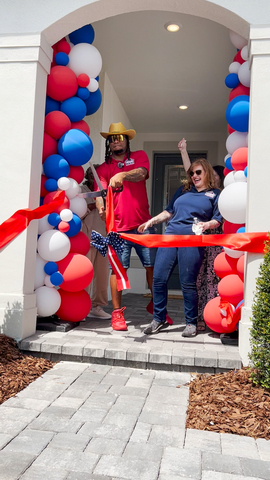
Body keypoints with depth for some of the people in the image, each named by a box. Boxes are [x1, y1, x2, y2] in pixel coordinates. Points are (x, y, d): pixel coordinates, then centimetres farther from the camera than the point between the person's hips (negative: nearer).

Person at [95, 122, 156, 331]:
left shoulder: (139, 156, 13)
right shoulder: (104, 168, 12)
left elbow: (141, 173, -10)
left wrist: (121, 175, -29)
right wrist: (101, 206, -27)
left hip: (143, 224, 1)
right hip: (119, 227, 0)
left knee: (153, 265, 4)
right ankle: (117, 313, 10)